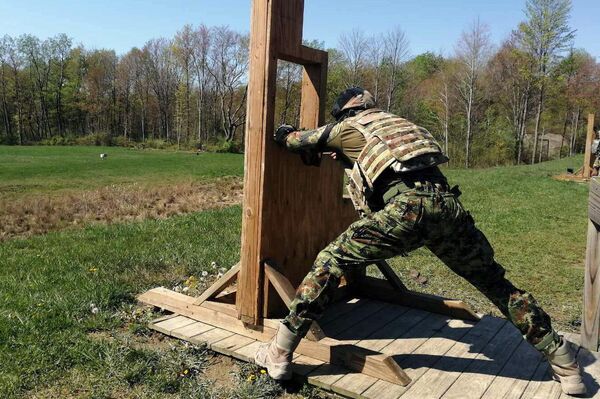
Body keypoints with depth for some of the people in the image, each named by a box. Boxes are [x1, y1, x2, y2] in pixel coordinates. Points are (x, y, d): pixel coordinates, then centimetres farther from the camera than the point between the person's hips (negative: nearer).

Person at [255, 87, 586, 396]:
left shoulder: (346, 127, 21)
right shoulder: (393, 121, 35)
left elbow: (295, 140, 36)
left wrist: (285, 133, 57)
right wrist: (343, 155, 54)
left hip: (407, 207, -5)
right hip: (448, 204, 6)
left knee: (331, 261, 7)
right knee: (495, 283, 23)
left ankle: (279, 354, 7)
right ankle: (564, 364, 30)